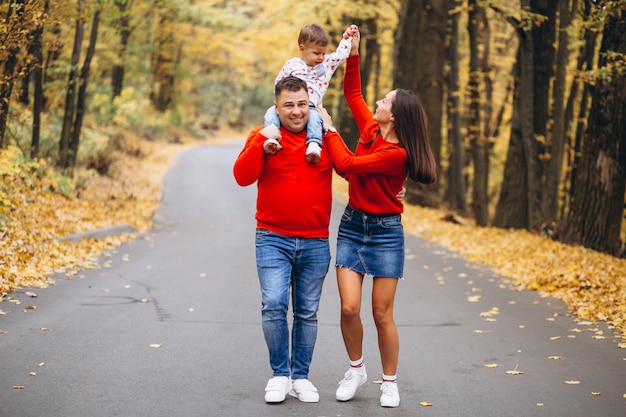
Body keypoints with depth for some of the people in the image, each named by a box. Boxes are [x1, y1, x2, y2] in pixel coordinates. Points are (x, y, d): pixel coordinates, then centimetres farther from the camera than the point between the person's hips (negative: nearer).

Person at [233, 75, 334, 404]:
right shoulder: (263, 136, 2)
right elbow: (242, 176, -12)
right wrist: (261, 141, -18)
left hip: (315, 242, 2)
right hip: (273, 239, -2)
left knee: (307, 312, 7)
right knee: (273, 305, -14)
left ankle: (300, 377, 19)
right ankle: (279, 374, 2)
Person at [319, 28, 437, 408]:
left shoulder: (397, 154, -20)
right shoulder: (371, 130, 1)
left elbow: (346, 164, -21)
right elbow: (353, 94, 16)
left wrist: (329, 127, -11)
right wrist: (353, 54, 7)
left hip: (385, 233, -6)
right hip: (352, 226, 6)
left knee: (382, 314, 0)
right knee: (349, 308, -4)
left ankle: (390, 382, 16)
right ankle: (357, 368, 18)